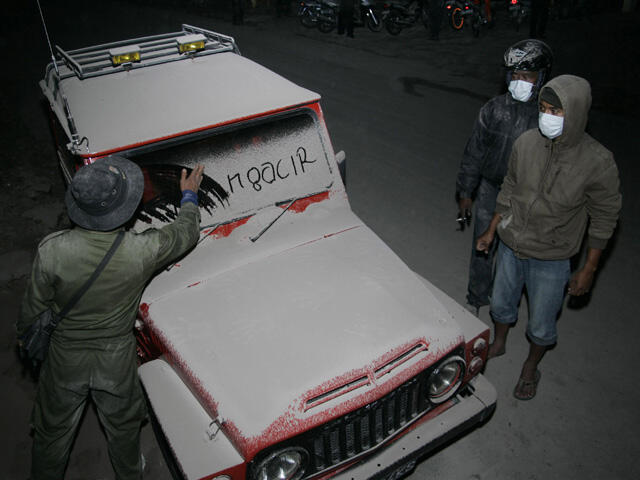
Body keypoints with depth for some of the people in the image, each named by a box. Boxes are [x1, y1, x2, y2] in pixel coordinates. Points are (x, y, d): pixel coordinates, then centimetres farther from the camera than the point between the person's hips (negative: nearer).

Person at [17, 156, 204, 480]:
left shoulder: (51, 251, -28)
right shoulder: (143, 250, -29)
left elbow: (34, 307, -11)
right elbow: (187, 232, -8)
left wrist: (24, 335, 12)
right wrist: (189, 195, 11)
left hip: (65, 359, 0)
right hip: (117, 359, 0)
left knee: (53, 431, 27)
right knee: (123, 426, 28)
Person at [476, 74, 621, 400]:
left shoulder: (598, 163, -22)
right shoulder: (527, 143, -12)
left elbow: (604, 219, -10)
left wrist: (588, 270, -7)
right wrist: (491, 231, 11)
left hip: (551, 259, -3)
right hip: (510, 246, 3)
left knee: (541, 326, 14)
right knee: (501, 303, 24)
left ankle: (531, 368, 44)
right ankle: (499, 344, 54)